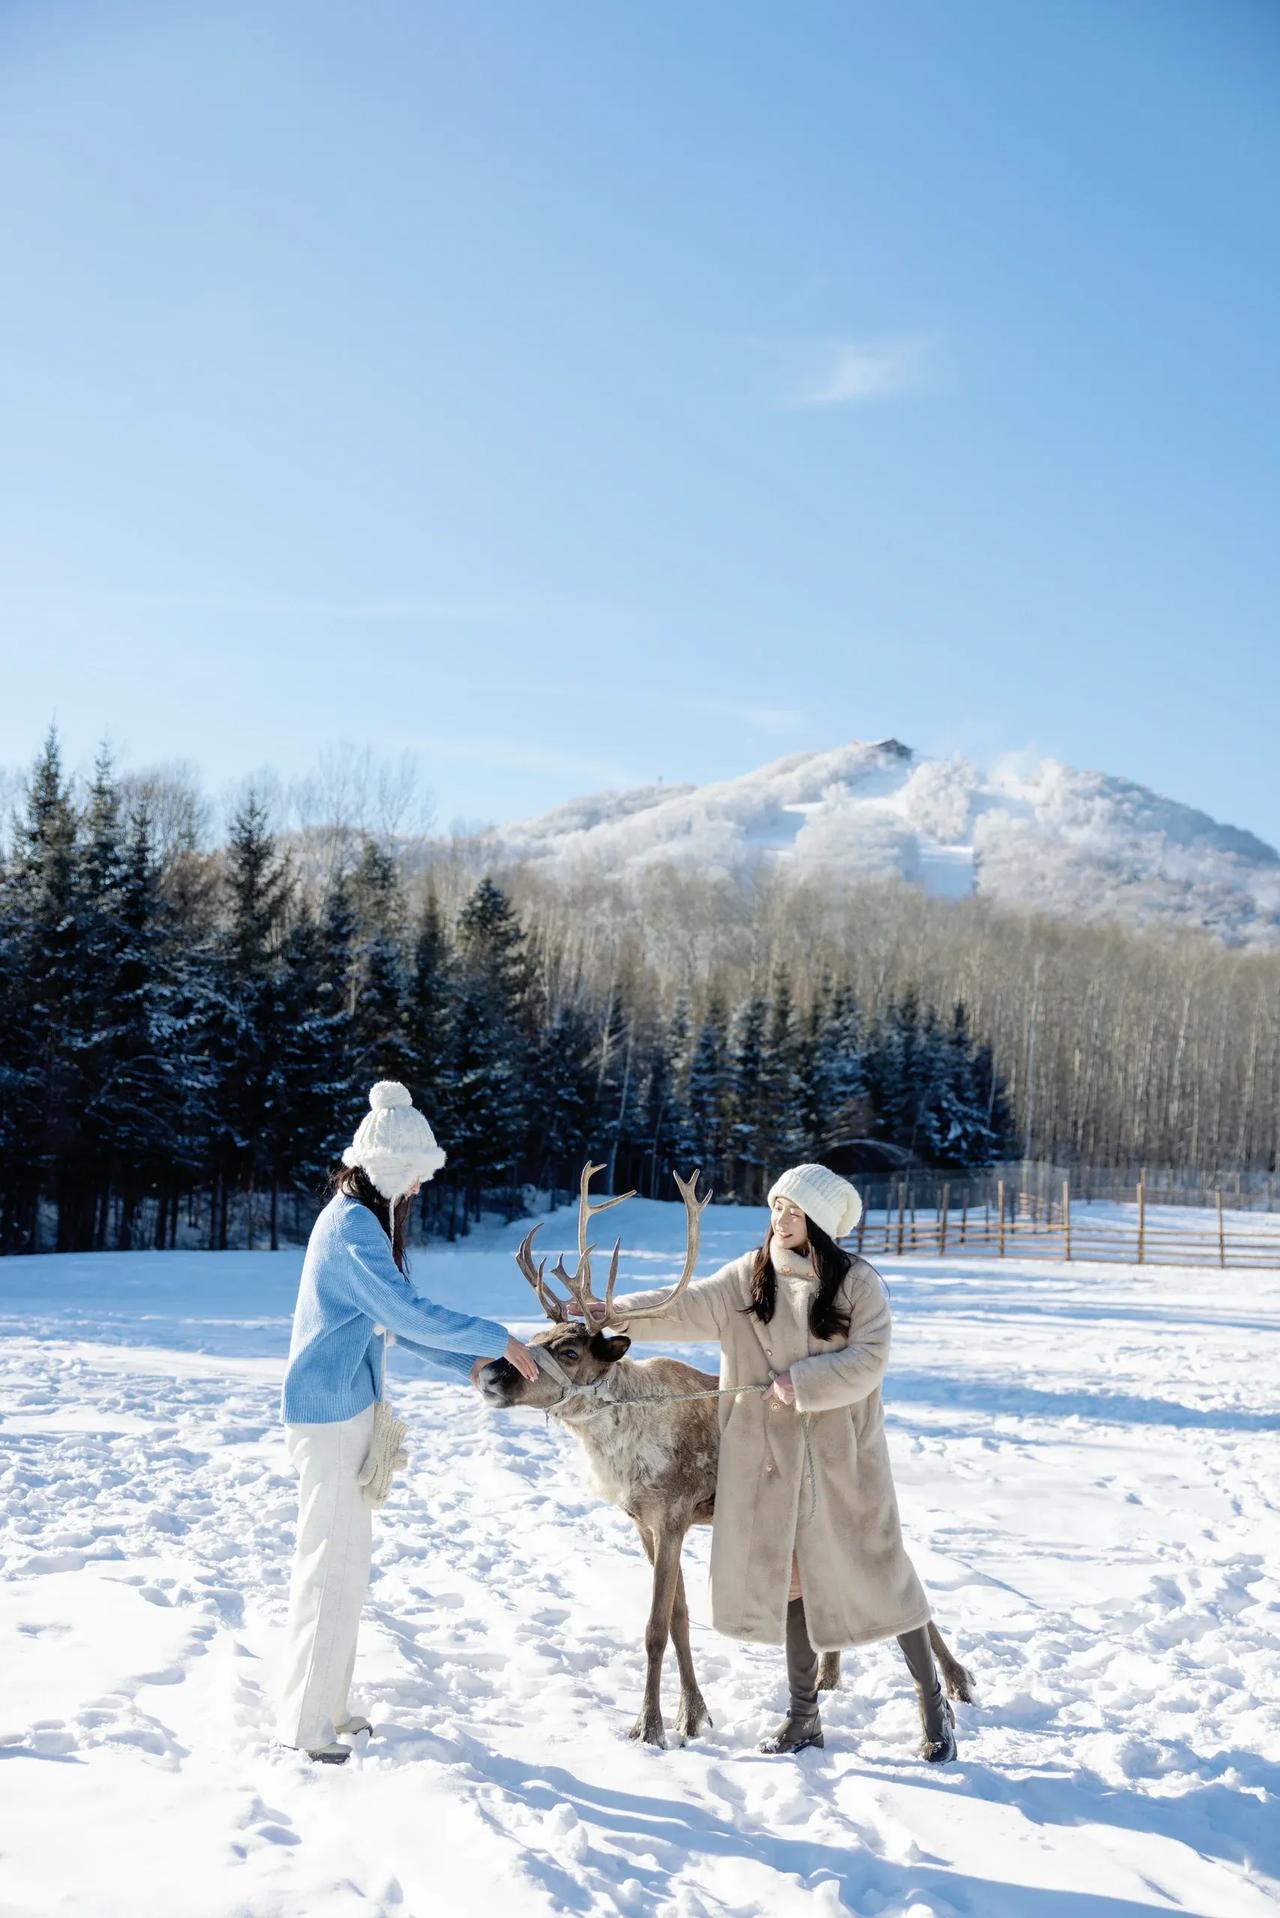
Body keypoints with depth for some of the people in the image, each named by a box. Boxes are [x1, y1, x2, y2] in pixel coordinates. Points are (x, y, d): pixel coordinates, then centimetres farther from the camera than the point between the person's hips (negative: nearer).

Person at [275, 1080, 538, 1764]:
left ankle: (326, 1706, 26)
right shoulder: (352, 1225, -20)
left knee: (344, 1561, 15)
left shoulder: (368, 1219, 12)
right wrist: (498, 1340, -16)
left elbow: (399, 1318, 17)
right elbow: (410, 1314, -24)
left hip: (349, 1408, 10)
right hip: (328, 1412, -10)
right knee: (332, 1565, -3)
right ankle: (305, 1724, 6)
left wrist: (470, 1362, 10)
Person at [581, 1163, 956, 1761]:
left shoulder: (858, 1283, -6)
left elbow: (867, 1361, -14)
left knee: (874, 1573, 2)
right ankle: (803, 1713, 24)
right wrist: (618, 1314, -17)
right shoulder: (749, 1277, 3)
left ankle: (932, 1702, 20)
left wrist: (799, 1382, -20)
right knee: (790, 1576, 10)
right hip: (772, 1458, 3)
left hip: (841, 1457, -3)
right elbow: (689, 1308, -6)